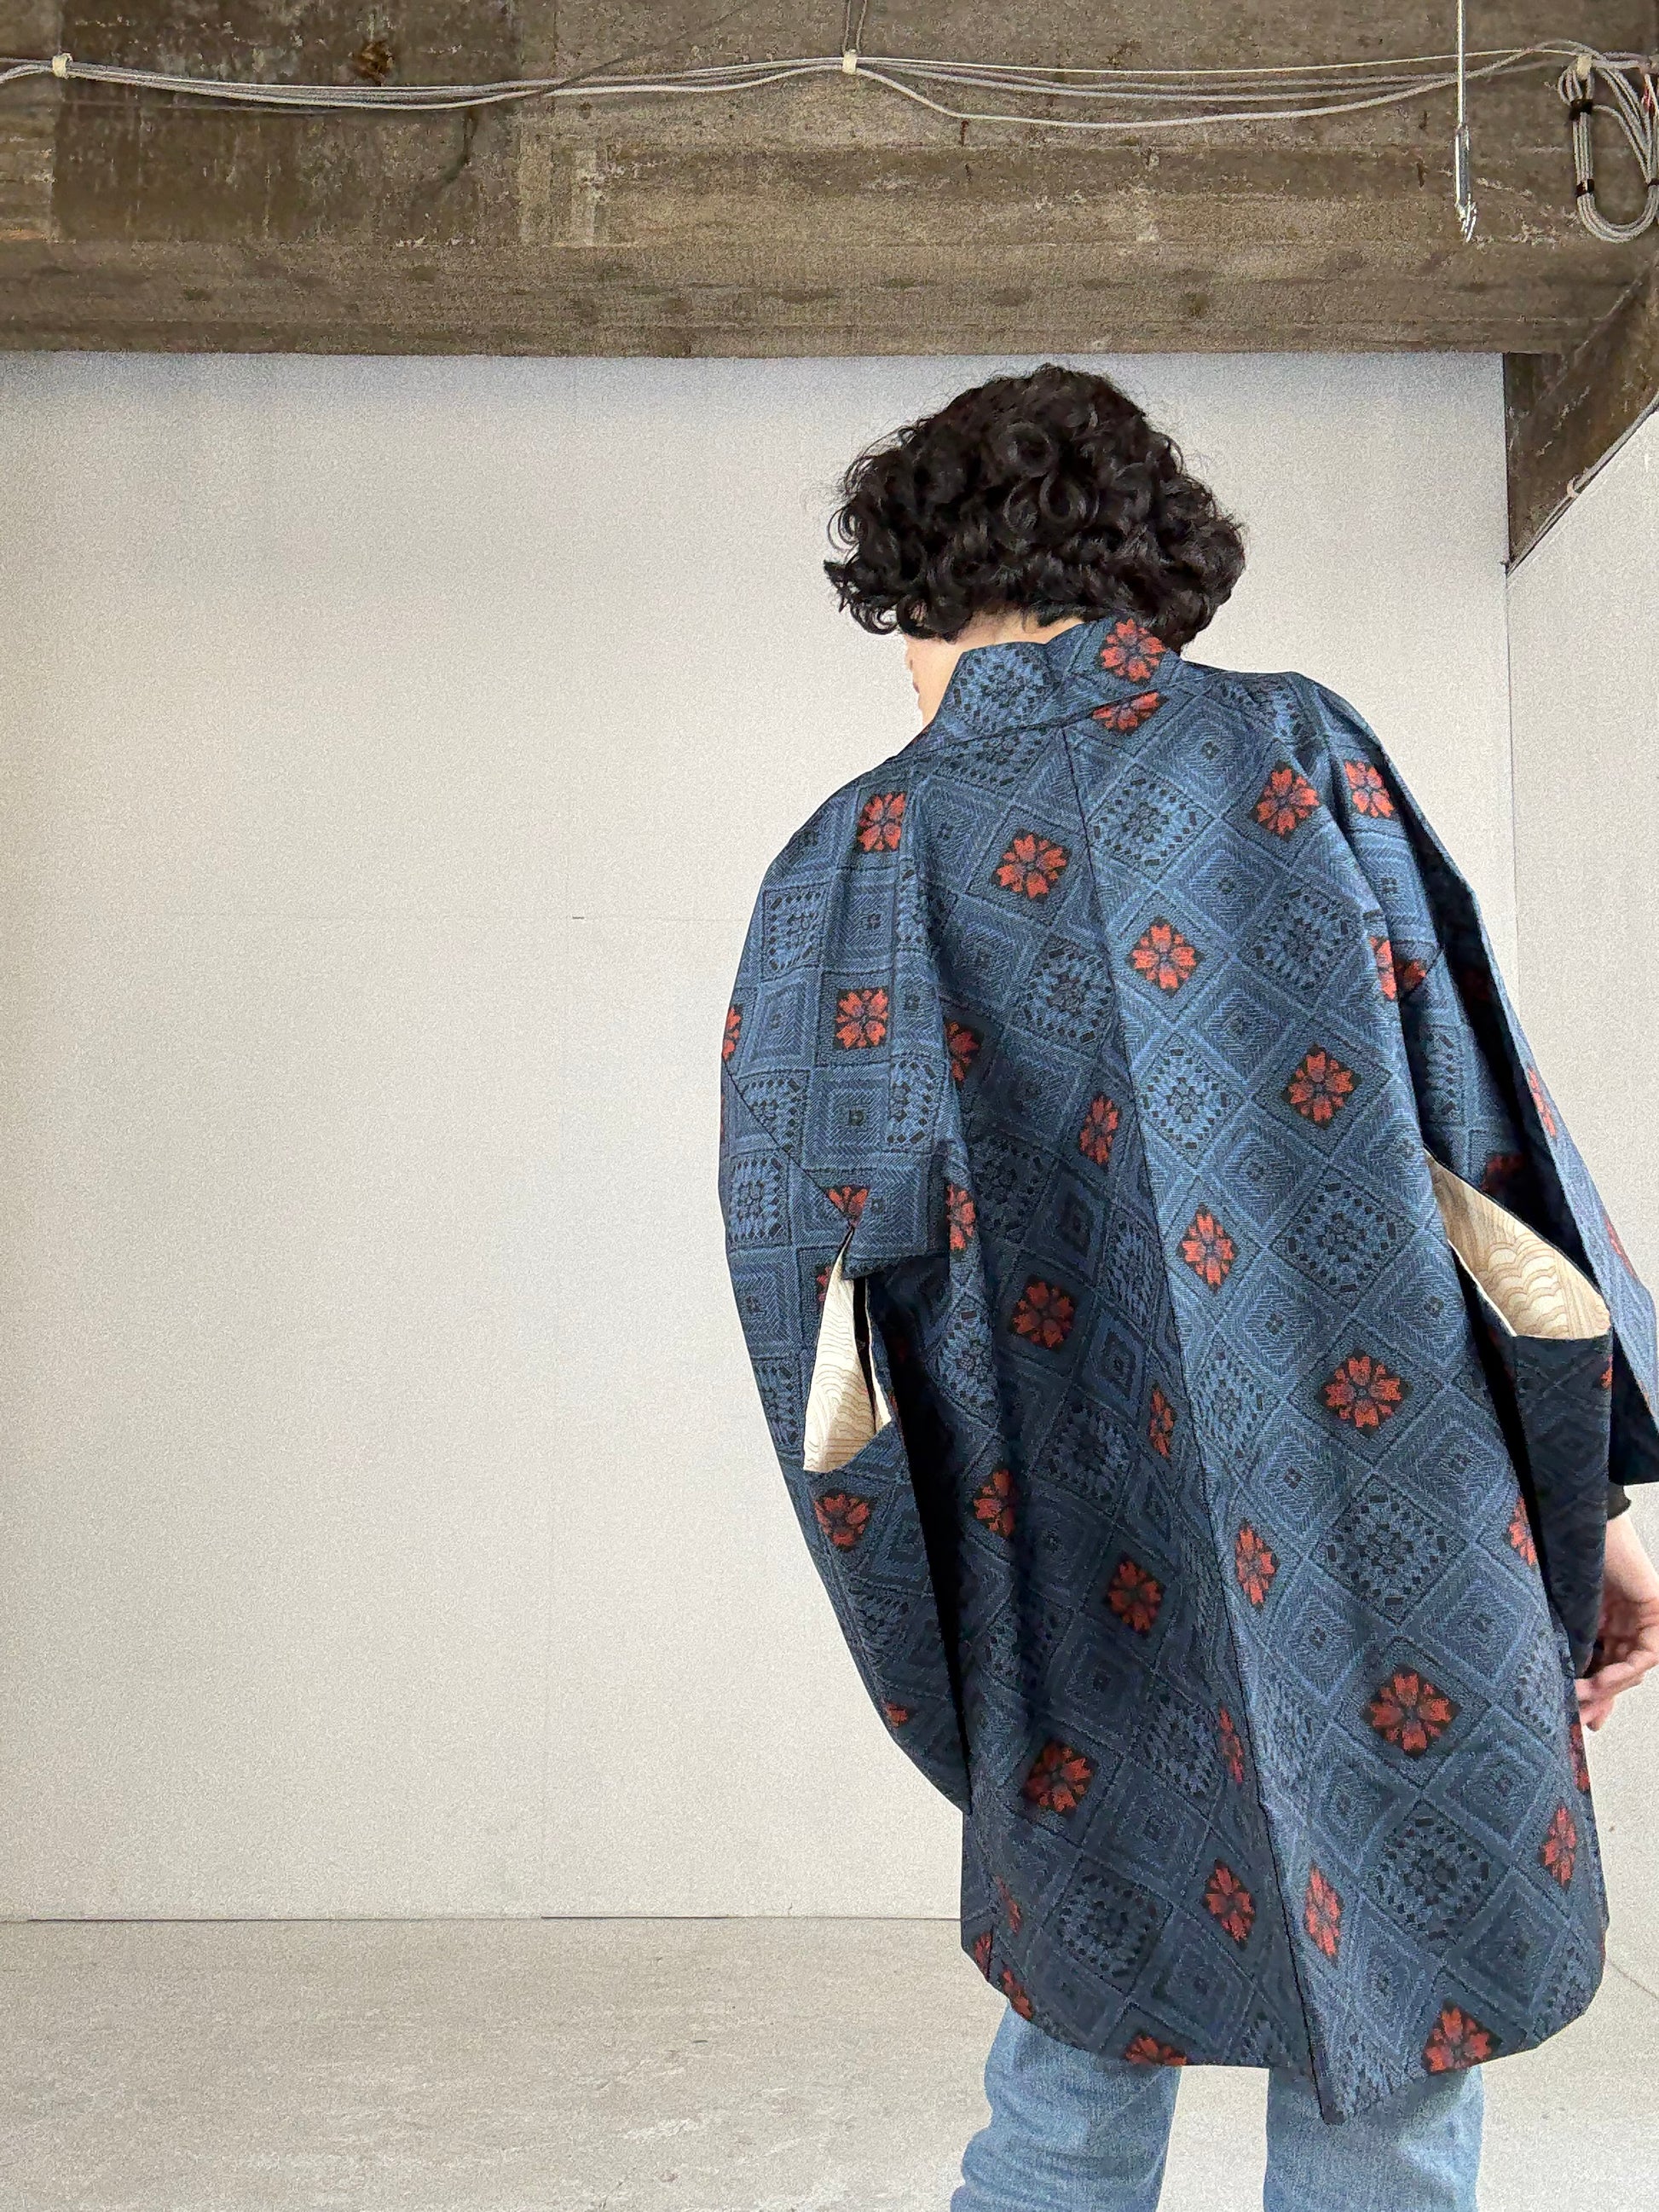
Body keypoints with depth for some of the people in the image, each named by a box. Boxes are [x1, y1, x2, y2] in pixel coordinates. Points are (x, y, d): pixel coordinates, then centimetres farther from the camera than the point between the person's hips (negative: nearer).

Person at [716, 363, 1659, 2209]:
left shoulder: (856, 858, 3)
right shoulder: (1294, 749, 2)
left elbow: (811, 1251, -3)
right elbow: (1480, 1112, -2)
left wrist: (946, 1646, 4)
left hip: (1094, 1590, 1)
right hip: (1399, 1558, 0)